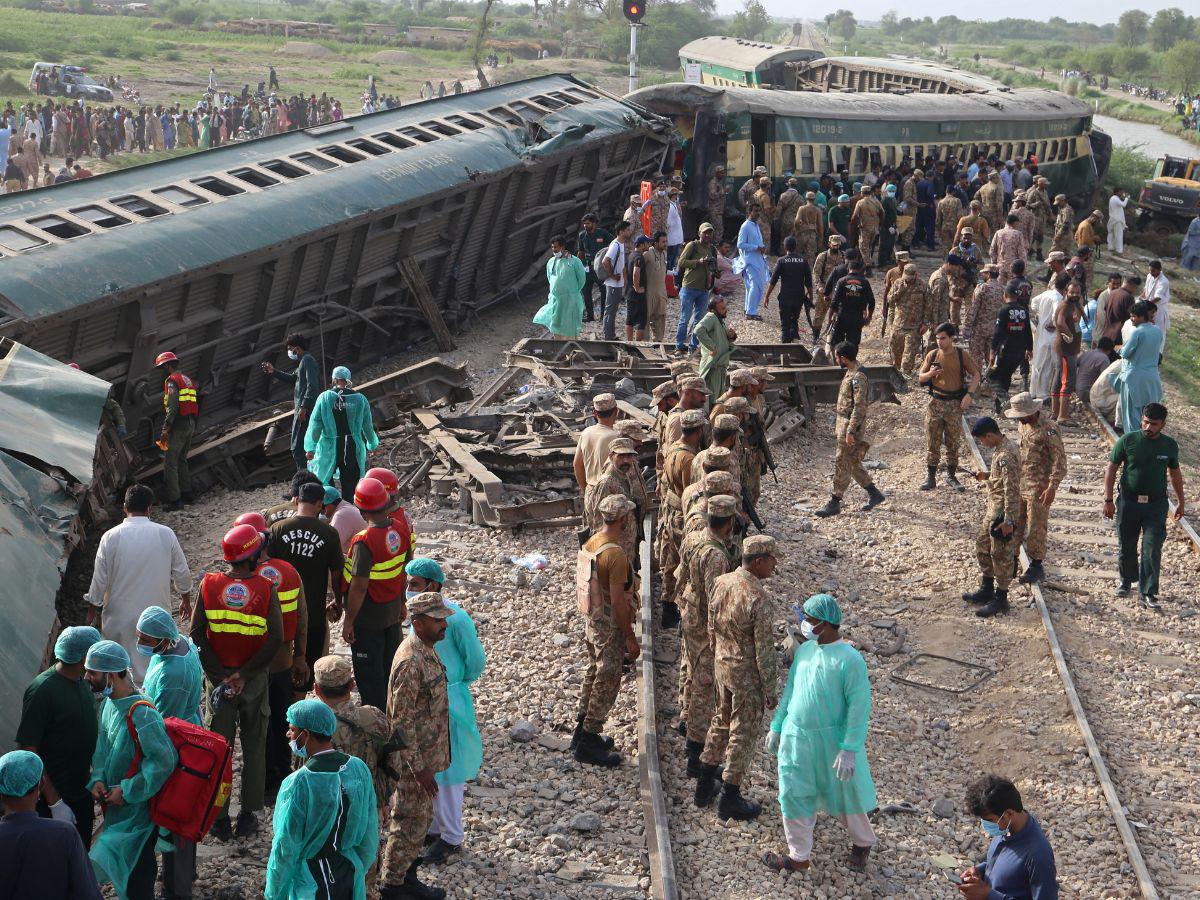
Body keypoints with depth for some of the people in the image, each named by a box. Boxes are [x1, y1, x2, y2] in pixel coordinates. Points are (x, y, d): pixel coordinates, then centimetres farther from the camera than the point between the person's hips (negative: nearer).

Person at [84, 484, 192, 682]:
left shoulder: (110, 537, -13)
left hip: (120, 615, -1)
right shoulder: (166, 534, -10)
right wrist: (186, 600, 15)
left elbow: (100, 579, -7)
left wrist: (92, 609, 8)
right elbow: (182, 573, -2)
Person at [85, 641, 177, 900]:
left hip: (137, 809, -8)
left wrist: (127, 791, -22)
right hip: (116, 804, 8)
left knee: (136, 878, -2)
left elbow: (164, 761, -28)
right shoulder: (108, 703, 3)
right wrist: (98, 779, -3)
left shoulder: (141, 713, -26)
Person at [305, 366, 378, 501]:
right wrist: (372, 444, 21)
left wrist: (310, 448, 0)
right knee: (349, 483, 8)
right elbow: (368, 426, 5)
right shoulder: (360, 399, -2)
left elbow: (315, 424, -6)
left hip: (329, 448, -1)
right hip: (353, 449, 2)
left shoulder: (324, 397, -7)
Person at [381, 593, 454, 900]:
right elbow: (402, 722, -25)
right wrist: (419, 768, -23)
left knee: (421, 818, 20)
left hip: (426, 753, 9)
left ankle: (405, 875, 33)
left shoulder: (427, 650, 4)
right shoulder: (411, 662, -27)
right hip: (414, 758, -9)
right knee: (410, 822, 4)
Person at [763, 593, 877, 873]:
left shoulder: (849, 659, -20)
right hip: (796, 738, 5)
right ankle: (799, 857, 27)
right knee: (794, 797, 10)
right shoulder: (804, 650, 0)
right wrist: (776, 727, 13)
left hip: (832, 741, -5)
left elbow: (859, 708, -18)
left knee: (846, 795, 14)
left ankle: (862, 842, 40)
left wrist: (849, 750, -20)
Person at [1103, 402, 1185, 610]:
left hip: (1156, 505, 0)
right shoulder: (1127, 440, -7)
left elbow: (1175, 473, 14)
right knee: (1127, 546, 12)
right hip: (1129, 502, 0)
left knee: (1152, 549, -7)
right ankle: (1126, 581, 35)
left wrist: (1180, 501, 17)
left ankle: (1147, 593, -1)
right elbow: (1111, 470, -2)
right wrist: (1108, 500, -6)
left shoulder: (1169, 445, 0)